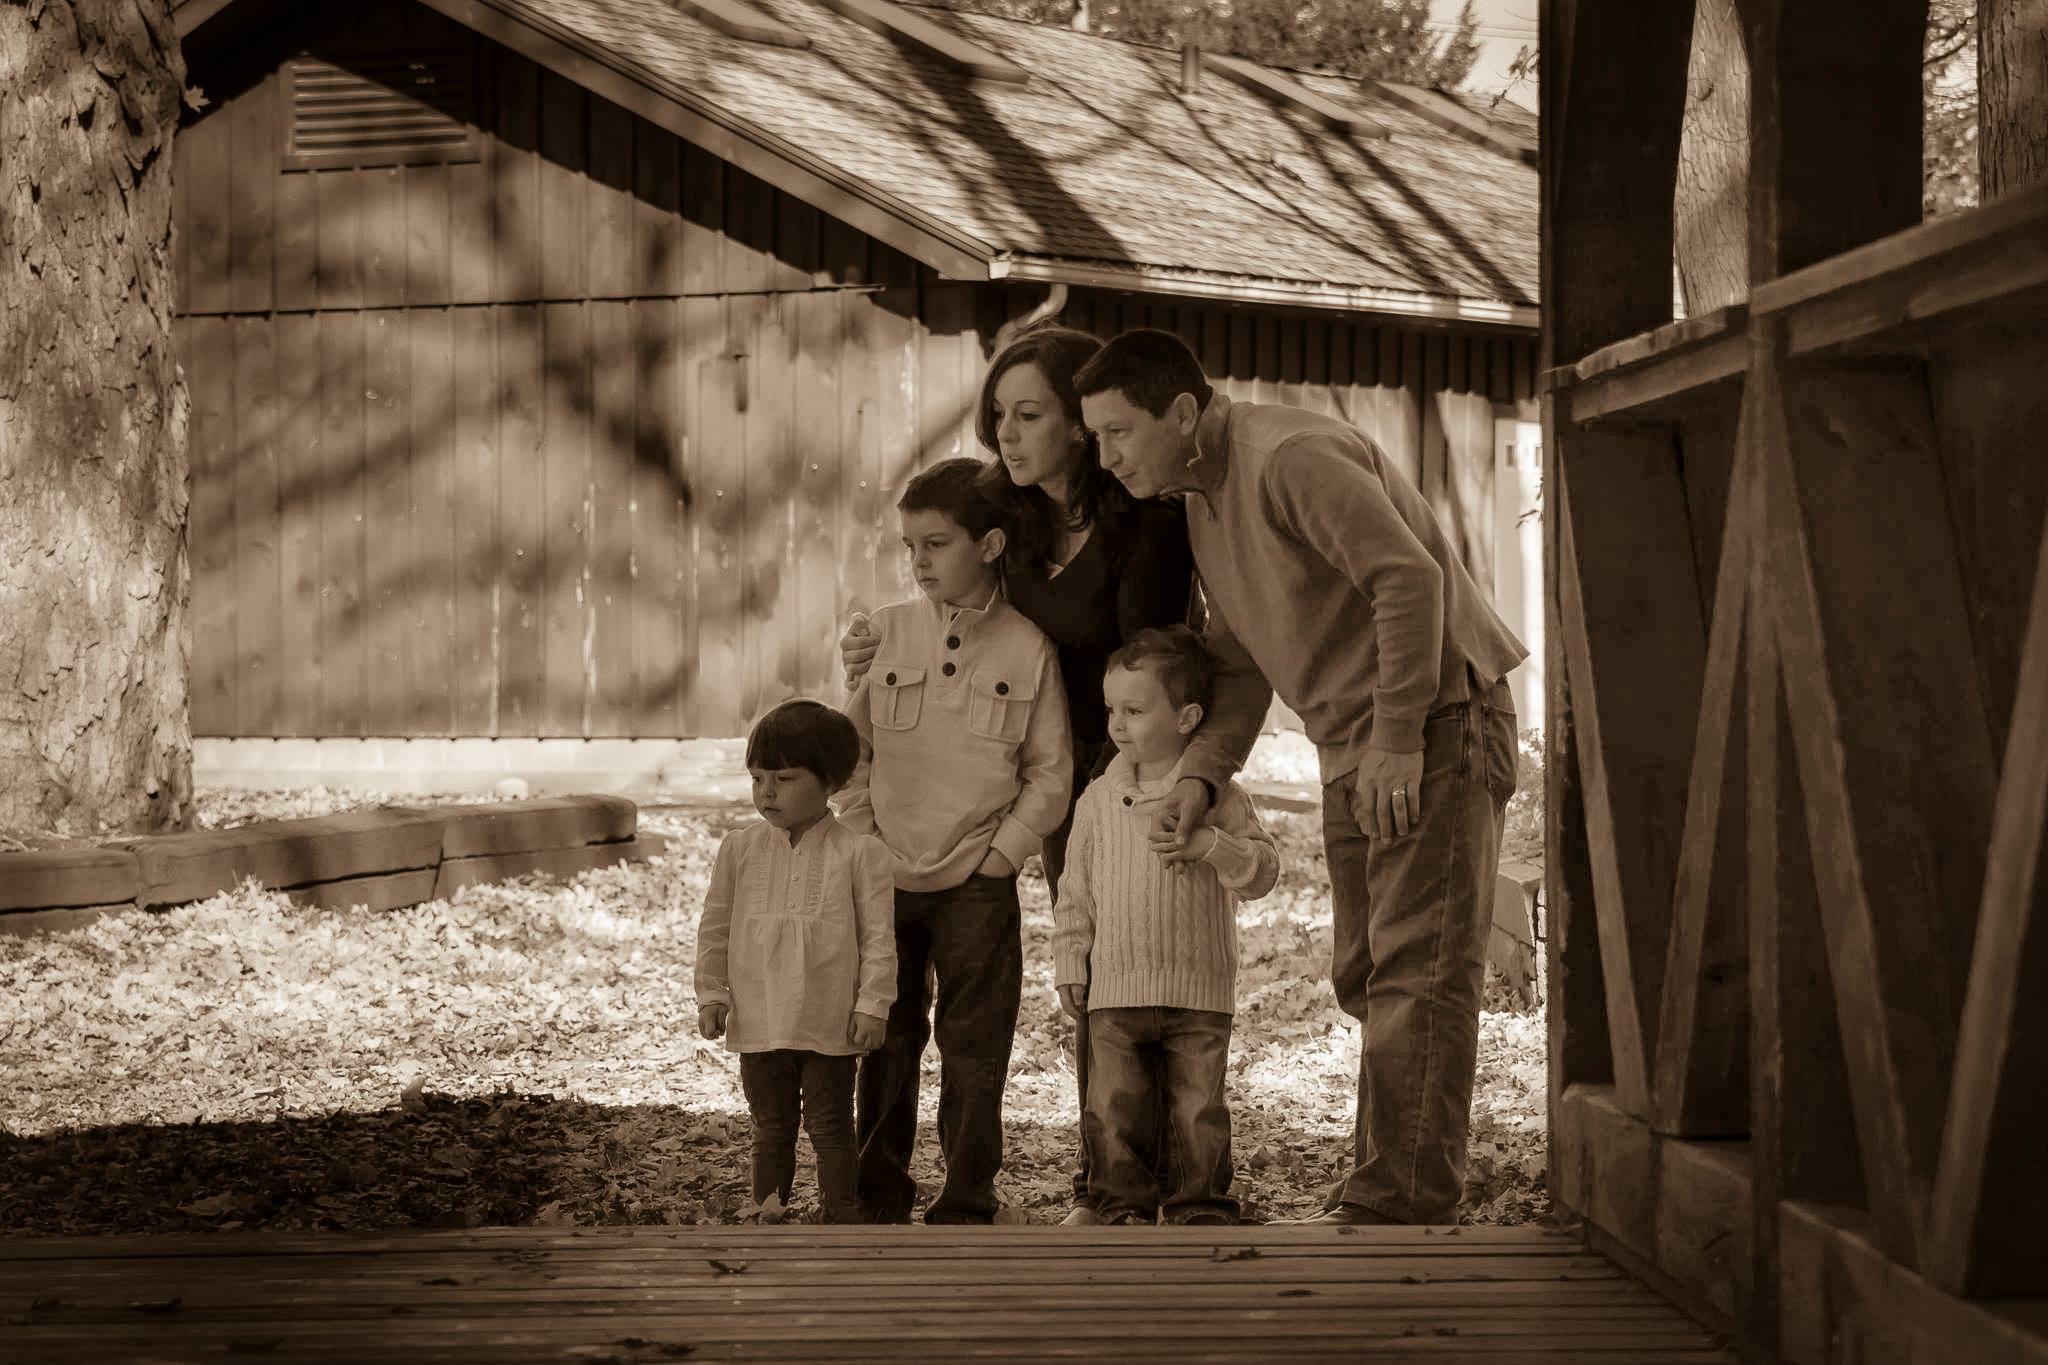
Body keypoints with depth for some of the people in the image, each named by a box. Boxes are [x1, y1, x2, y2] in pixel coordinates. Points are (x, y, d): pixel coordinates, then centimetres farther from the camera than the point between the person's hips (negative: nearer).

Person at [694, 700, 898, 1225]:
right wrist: (712, 994, 3)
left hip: (829, 1024, -3)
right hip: (759, 1021, 3)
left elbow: (878, 937, -5)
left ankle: (841, 1218, 14)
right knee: (771, 1127, 14)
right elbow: (715, 928, 8)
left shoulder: (858, 853, -7)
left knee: (831, 1126, 6)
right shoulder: (739, 850, 2)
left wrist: (872, 1005, -9)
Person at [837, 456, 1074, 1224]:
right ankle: (880, 1201, 20)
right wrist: (863, 843, 0)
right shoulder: (887, 634, 3)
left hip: (978, 886, -2)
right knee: (886, 1047, 9)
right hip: (886, 882, 2)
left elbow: (1050, 772, 0)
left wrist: (1002, 853, -7)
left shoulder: (1027, 650, -3)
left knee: (974, 1052, 1)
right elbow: (853, 749, 7)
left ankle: (966, 1207, 10)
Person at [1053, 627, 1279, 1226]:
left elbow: (1263, 872, -5)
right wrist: (1070, 962, 7)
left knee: (1198, 1111, 3)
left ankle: (1199, 1208, 15)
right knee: (1115, 1109, 3)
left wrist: (1208, 843, -21)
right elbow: (1077, 889, 12)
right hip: (1116, 990, 2)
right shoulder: (1099, 800, 6)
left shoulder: (1215, 794, -1)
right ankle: (1126, 1205, 15)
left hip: (1199, 992, -2)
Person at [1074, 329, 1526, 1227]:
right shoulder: (1201, 494, 13)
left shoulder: (1290, 457, -18)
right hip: (1354, 748, 10)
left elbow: (1410, 579, -24)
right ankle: (1385, 1186, 19)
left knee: (1417, 968, -11)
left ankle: (1402, 1200, -11)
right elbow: (1237, 658, 18)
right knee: (1366, 974, 12)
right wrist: (1202, 774, 4)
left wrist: (1398, 739, -24)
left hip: (1435, 725, -10)